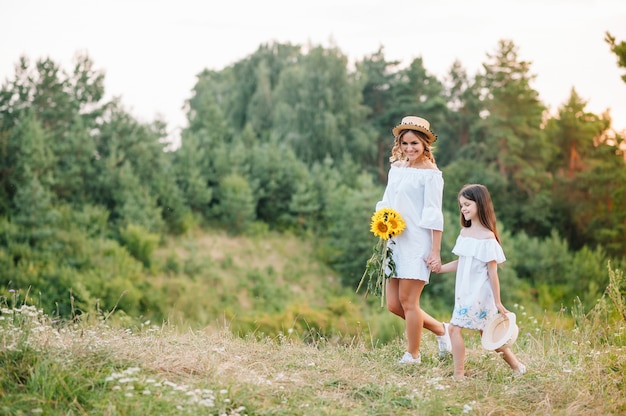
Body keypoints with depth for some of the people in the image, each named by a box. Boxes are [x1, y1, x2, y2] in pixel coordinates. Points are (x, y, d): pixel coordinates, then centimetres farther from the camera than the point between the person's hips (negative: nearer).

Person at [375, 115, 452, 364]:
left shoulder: (430, 173, -7)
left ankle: (413, 354, 13)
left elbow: (434, 216, -10)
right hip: (394, 243, 7)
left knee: (407, 300, -4)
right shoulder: (396, 168, 13)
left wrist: (436, 252, -13)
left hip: (417, 243, -7)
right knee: (393, 304, 6)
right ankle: (440, 329, 27)